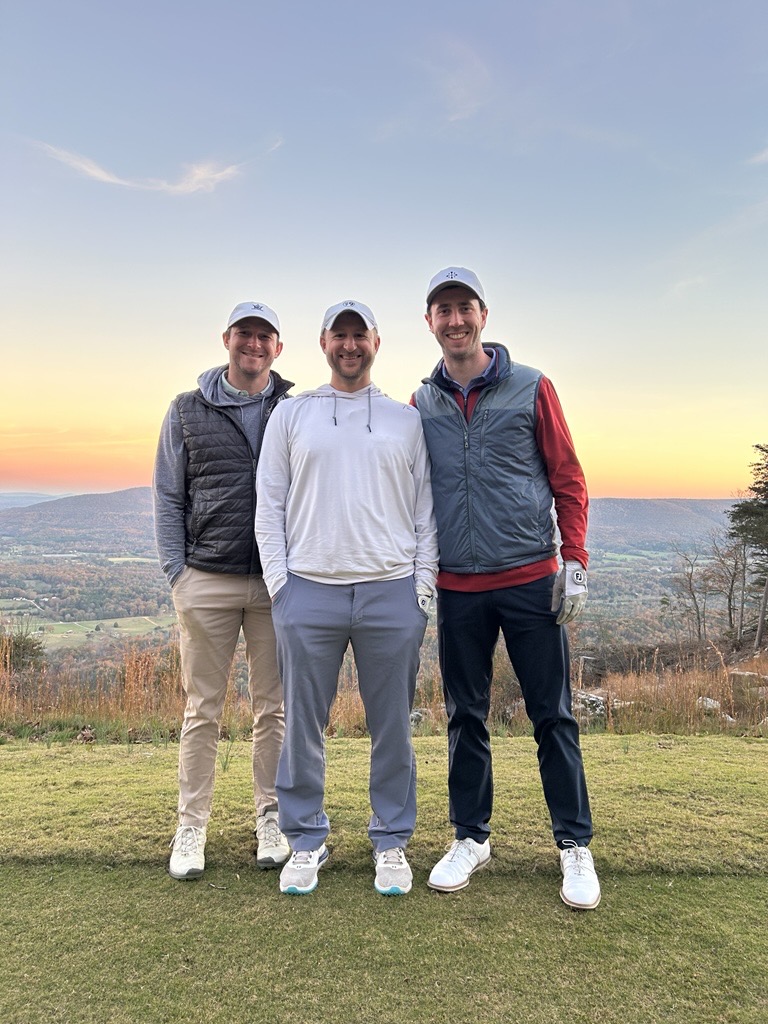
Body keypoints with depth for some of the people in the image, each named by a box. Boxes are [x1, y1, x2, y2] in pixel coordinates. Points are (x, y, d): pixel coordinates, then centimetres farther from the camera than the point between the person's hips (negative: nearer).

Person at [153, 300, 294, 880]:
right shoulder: (188, 411, 8)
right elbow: (168, 499, 8)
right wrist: (176, 570, -1)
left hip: (278, 583, 0)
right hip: (207, 581, 0)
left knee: (274, 708, 10)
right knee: (203, 710, 8)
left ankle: (271, 819, 25)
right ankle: (191, 827, 21)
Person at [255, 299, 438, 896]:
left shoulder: (406, 419, 12)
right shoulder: (291, 415, 11)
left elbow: (425, 510, 10)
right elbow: (269, 506, 7)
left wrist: (423, 585, 1)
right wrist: (279, 582, -2)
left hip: (392, 594, 1)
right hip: (309, 592, 0)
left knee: (393, 727, 8)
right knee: (303, 725, 7)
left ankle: (392, 842, 25)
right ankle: (306, 841, 25)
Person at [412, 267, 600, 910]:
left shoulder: (532, 389, 1)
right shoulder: (420, 405, 8)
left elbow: (568, 478, 1)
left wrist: (576, 561, -6)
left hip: (531, 580, -2)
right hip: (457, 589, 2)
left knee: (553, 716, 6)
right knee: (466, 717, 12)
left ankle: (575, 845, 22)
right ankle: (471, 838, 28)